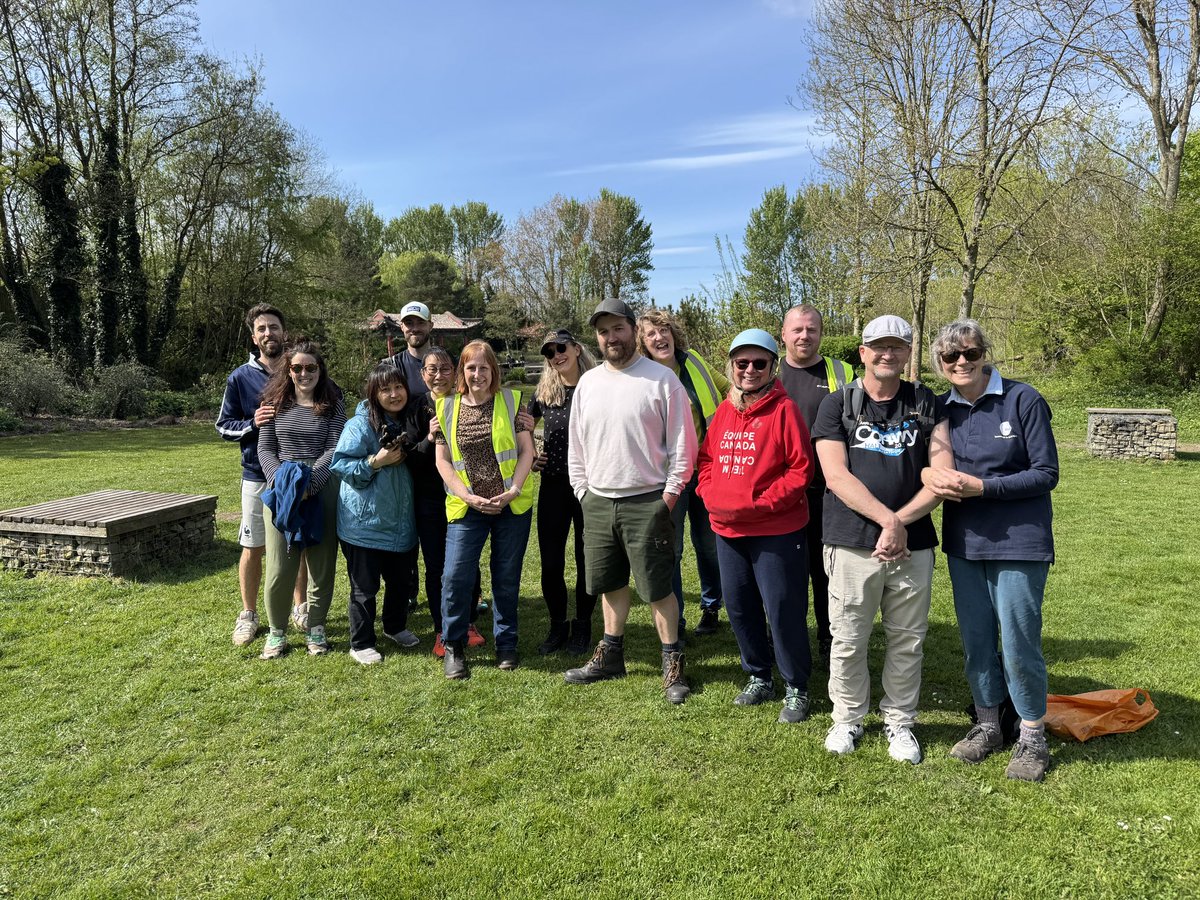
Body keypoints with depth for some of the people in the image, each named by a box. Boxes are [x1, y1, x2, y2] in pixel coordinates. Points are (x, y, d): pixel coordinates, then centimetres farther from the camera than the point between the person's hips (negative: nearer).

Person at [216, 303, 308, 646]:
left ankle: (300, 607, 28)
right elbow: (223, 425, 1)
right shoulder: (240, 378, -1)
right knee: (253, 548, 6)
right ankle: (248, 615, 22)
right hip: (258, 476, -1)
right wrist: (252, 423, -17)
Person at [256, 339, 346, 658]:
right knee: (279, 568, -1)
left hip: (322, 492, 0)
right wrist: (280, 478, -12)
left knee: (322, 565, 6)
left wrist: (309, 481, -17)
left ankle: (315, 629, 22)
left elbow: (335, 449, -4)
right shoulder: (275, 402, 8)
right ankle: (277, 632, 18)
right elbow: (265, 448, 6)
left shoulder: (333, 404, 4)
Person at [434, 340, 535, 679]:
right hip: (466, 507, 1)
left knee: (507, 578, 8)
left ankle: (506, 643, 26)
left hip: (512, 505, 0)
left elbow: (526, 451, -1)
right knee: (456, 576, -5)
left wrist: (513, 491, -13)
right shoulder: (447, 408, 4)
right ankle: (453, 647, 15)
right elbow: (443, 461, 3)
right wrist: (469, 497, -9)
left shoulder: (510, 401, 0)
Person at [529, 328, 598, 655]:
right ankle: (557, 626, 24)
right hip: (553, 485, 3)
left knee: (587, 558, 8)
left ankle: (582, 627, 24)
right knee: (550, 561, 6)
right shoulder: (545, 392, 6)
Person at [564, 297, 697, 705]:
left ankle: (673, 662, 17)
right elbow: (576, 445, 14)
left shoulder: (662, 378, -7)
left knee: (659, 588, 2)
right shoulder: (588, 382, 8)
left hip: (647, 503, -5)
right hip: (597, 503, 5)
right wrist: (583, 491, 8)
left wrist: (669, 495, -9)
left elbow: (683, 443, -7)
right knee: (610, 583, 17)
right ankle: (610, 655, 32)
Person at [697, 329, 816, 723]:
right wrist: (710, 494, -2)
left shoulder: (784, 410, -10)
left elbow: (801, 469, -13)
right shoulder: (724, 411, 8)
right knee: (739, 607, 15)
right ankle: (758, 678, 34)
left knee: (783, 610, 1)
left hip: (776, 531, -6)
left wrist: (761, 503, -18)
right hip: (727, 529, 6)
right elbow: (706, 458, 15)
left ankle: (796, 689, 20)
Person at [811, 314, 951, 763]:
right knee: (848, 640, 7)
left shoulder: (926, 403, 7)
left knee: (907, 641, 11)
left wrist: (901, 523, -12)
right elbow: (837, 476, -7)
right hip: (853, 545, -1)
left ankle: (900, 722, 29)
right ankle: (848, 718, 27)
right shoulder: (837, 404, 3)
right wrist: (887, 519, -15)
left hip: (913, 545, 2)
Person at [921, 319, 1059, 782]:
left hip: (1019, 543, -4)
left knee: (1018, 643, 2)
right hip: (963, 542, 5)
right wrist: (931, 474, -11)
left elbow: (1046, 474, -9)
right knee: (975, 639, 13)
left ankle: (1033, 738, 23)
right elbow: (930, 465, 13)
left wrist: (982, 487, -19)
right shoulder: (943, 409, 4)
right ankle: (987, 726, 31)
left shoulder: (1023, 400, -9)